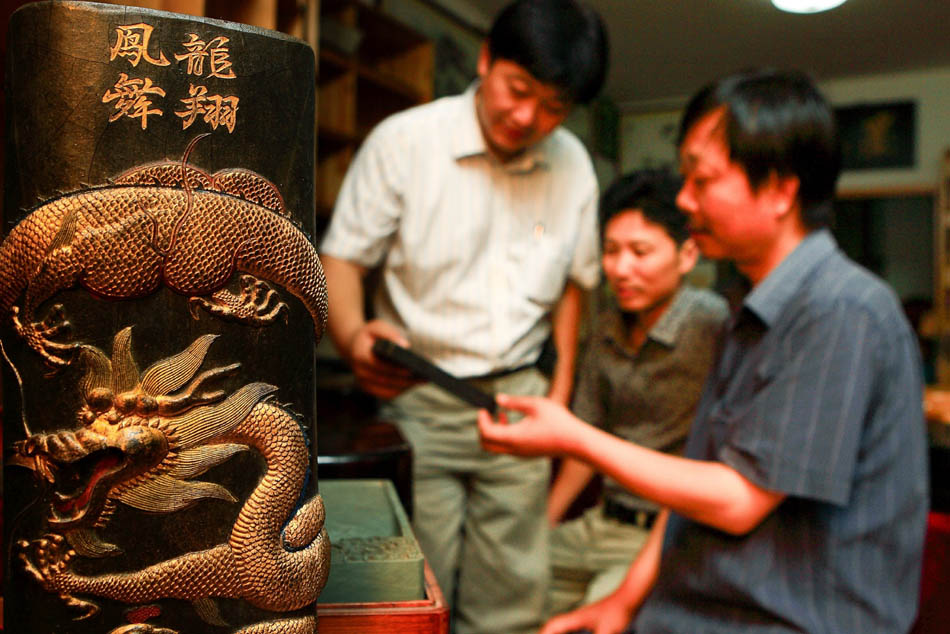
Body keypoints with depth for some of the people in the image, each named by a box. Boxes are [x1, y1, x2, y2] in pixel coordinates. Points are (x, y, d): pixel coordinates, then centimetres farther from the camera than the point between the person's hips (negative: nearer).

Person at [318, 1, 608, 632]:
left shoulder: (573, 165, 5)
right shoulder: (403, 141, -8)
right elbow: (341, 257, -6)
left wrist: (561, 386, 11)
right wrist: (354, 336, -26)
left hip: (518, 397, 4)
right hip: (418, 397, -3)